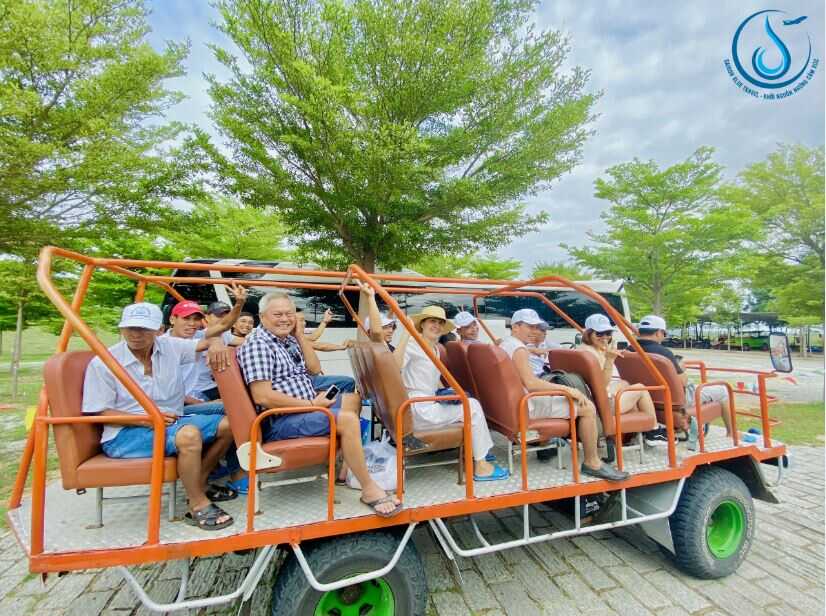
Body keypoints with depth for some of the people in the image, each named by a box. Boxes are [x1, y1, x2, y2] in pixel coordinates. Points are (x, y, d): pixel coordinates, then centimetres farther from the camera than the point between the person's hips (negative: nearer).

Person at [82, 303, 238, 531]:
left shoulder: (169, 346, 2)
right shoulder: (102, 364, -7)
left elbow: (206, 342, 6)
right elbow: (99, 412, -7)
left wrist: (216, 343, -20)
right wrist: (145, 419, -21)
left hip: (171, 421, 6)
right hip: (125, 433, -6)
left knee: (227, 424, -7)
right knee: (189, 435, -34)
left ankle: (199, 482, 9)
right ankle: (198, 506, -15)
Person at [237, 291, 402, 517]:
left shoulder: (288, 339, 12)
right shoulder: (257, 345, -15)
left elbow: (315, 368, 10)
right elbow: (263, 397, -24)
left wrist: (300, 334, 2)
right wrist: (311, 404, -19)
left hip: (306, 408, 10)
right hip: (280, 421, -10)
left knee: (352, 399, 14)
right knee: (347, 419, -24)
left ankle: (344, 466, 4)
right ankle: (369, 489, -8)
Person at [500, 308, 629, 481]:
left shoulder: (504, 345, 14)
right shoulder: (519, 349, -17)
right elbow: (531, 383, -28)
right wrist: (567, 389, -22)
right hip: (527, 407, -10)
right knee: (587, 408, -9)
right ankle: (592, 463, 3)